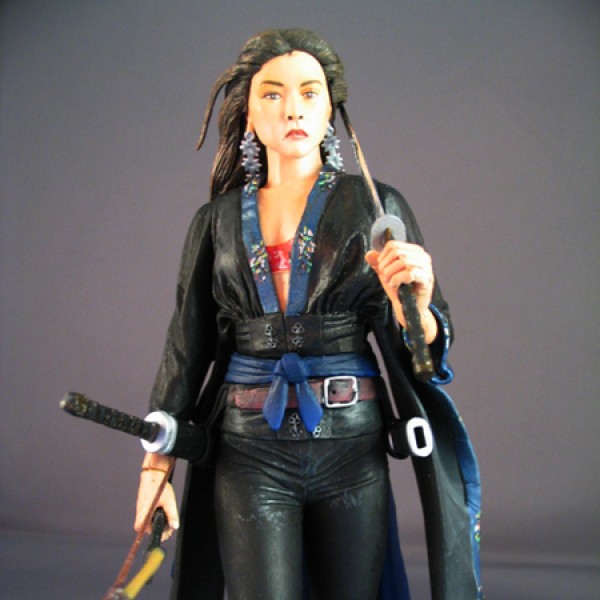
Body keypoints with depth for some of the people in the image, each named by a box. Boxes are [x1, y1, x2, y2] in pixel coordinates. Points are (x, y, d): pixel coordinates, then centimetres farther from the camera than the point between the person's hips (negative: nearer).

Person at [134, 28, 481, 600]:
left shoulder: (376, 206, 1)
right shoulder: (218, 220, 6)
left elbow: (425, 351, 0)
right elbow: (187, 345, 9)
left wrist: (412, 309, -24)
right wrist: (157, 461, 5)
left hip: (352, 448, 0)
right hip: (249, 451, 1)